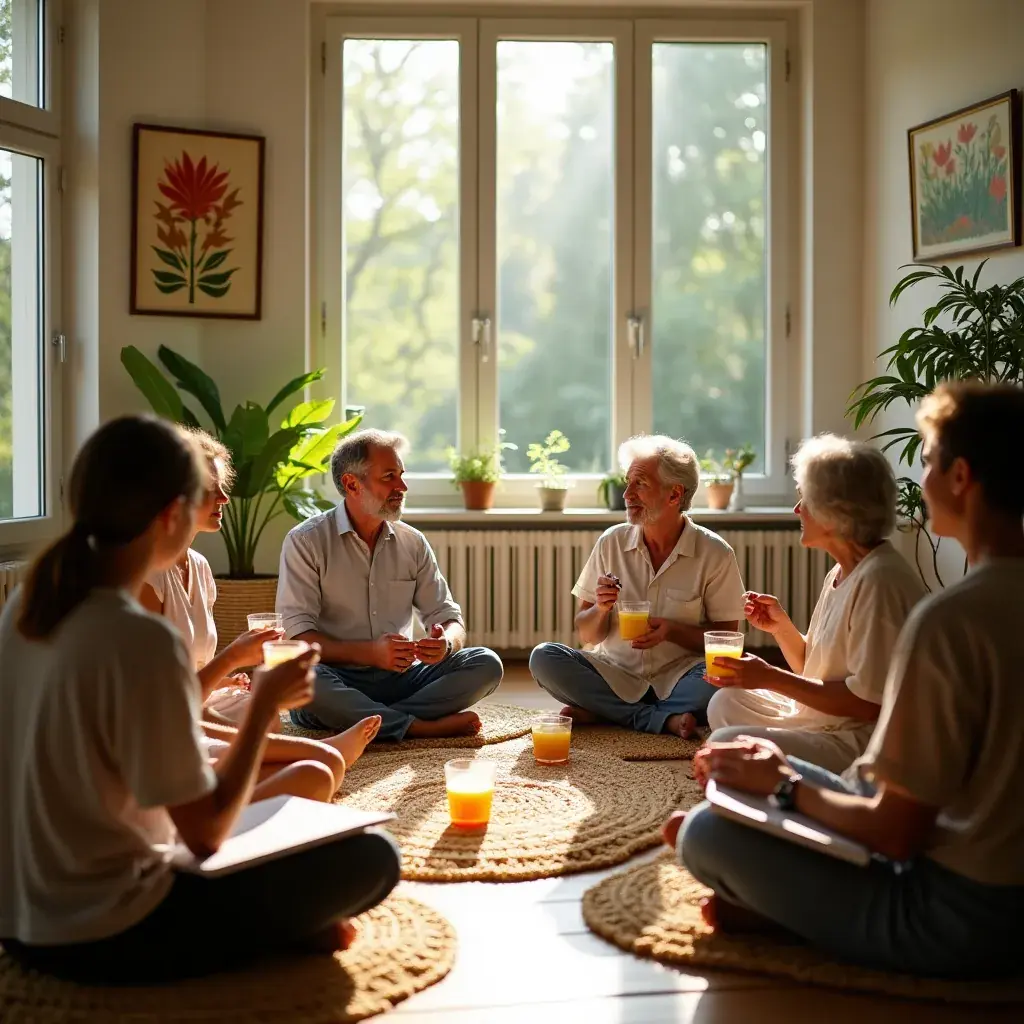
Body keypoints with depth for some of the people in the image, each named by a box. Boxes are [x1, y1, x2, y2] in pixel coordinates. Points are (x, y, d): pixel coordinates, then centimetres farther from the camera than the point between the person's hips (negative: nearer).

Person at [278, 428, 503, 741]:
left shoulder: (413, 543, 11)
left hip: (401, 676, 4)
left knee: (486, 663, -16)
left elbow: (449, 618, 11)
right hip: (339, 681, -4)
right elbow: (298, 636, -12)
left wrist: (446, 642, -16)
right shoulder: (306, 542, -4)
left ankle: (365, 722, -25)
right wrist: (370, 653, -28)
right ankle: (423, 726, -26)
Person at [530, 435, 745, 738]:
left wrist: (672, 631, -18)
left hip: (676, 677, -2)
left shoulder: (714, 554, -4)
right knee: (543, 657, -22)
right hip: (615, 675, 3)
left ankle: (601, 712, -21)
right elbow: (587, 634, 7)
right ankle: (663, 719, -22)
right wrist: (600, 610, -16)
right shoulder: (612, 542, 3)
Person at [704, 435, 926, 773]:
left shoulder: (879, 580, -21)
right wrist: (781, 626, 0)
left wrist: (771, 678, -18)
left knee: (725, 744, -23)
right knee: (727, 701, 18)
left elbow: (868, 702, -24)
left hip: (863, 745, -11)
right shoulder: (842, 573, 11)